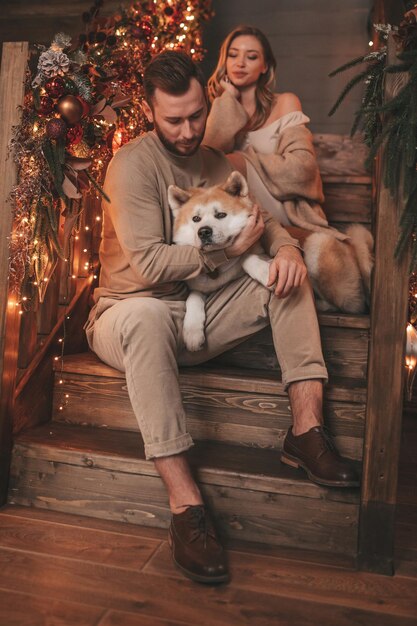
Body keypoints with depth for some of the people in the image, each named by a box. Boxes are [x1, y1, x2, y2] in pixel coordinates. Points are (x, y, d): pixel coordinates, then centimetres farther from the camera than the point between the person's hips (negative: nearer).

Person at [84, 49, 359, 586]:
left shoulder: (214, 163, 11)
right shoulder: (132, 165, -12)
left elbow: (264, 220, 10)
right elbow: (149, 264, -22)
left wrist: (286, 247, -14)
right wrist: (229, 249, -17)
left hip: (198, 311, 6)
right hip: (129, 314, -6)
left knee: (288, 278, -9)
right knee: (146, 314, -42)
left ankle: (306, 426, -17)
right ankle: (184, 503, -40)